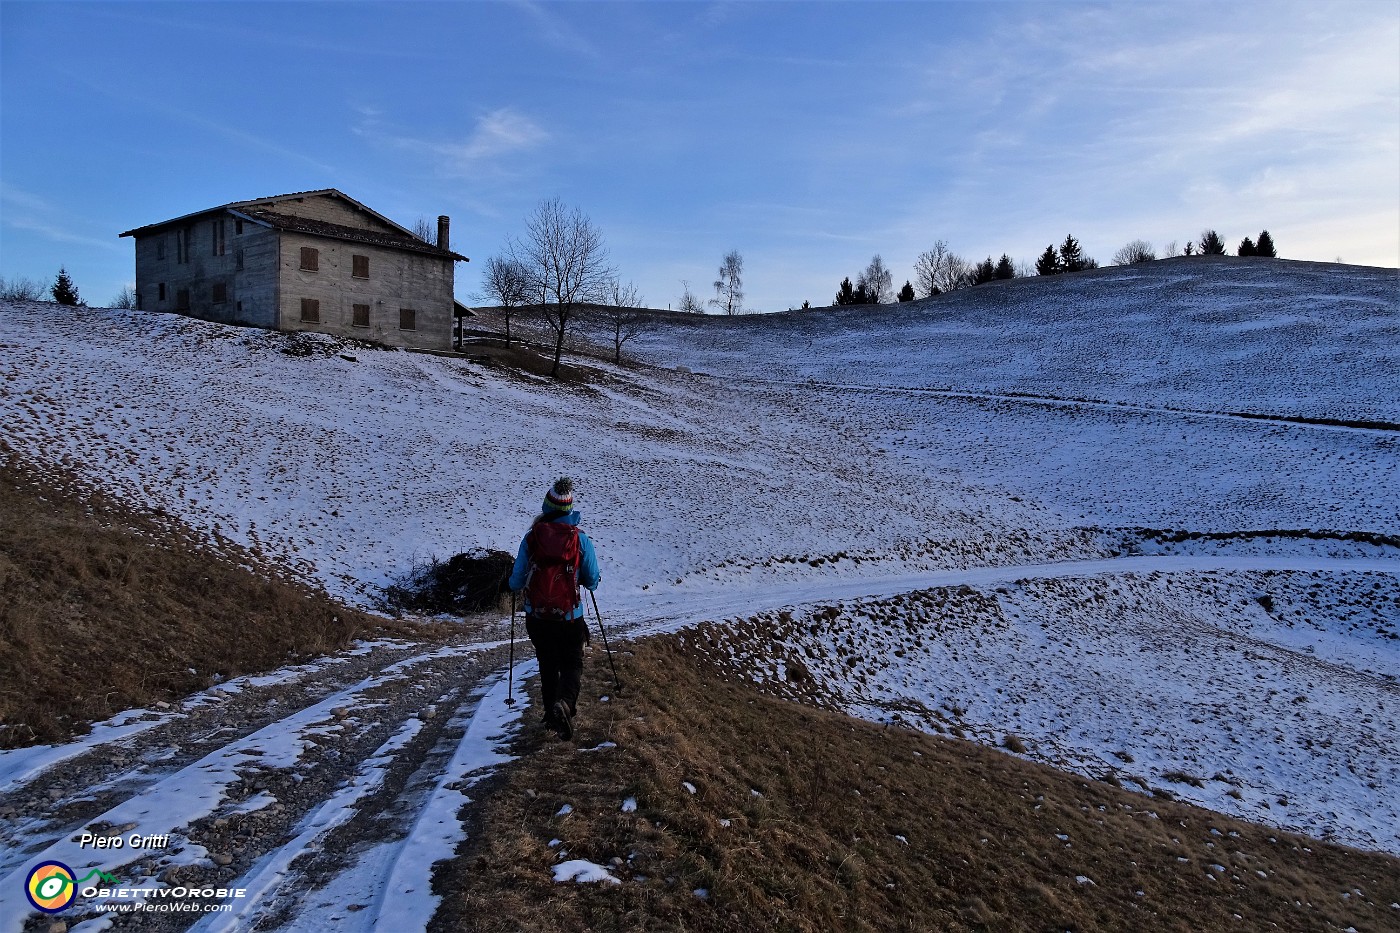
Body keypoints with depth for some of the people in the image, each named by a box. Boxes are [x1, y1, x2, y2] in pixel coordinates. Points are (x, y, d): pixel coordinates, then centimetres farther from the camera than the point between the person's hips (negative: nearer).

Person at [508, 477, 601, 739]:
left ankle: (552, 714, 25)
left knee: (548, 666, 21)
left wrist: (512, 581, 21)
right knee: (572, 665, 12)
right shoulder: (581, 539, -6)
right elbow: (592, 582, 1)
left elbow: (516, 583, -3)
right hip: (570, 618, -1)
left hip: (536, 618, 1)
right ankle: (564, 702, -16)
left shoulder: (531, 537, -6)